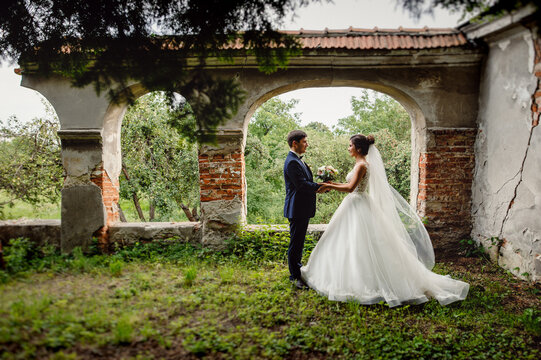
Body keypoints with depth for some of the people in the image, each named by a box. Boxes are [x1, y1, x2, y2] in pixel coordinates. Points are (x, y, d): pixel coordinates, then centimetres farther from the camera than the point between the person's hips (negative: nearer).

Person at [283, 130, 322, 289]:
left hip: (303, 208, 11)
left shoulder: (298, 160, 16)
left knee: (298, 242, 20)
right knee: (296, 243, -1)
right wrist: (320, 186, -15)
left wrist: (318, 185, 5)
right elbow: (302, 185, -24)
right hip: (297, 209, -11)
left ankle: (296, 270, 33)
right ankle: (295, 276, 8)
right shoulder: (292, 162, -18)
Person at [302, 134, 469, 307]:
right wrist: (334, 184, 13)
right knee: (351, 245, 15)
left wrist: (329, 186, -17)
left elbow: (350, 187, -26)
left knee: (362, 247, -3)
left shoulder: (361, 165, -17)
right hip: (355, 207, 10)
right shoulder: (361, 164, 13)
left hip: (359, 208, -10)